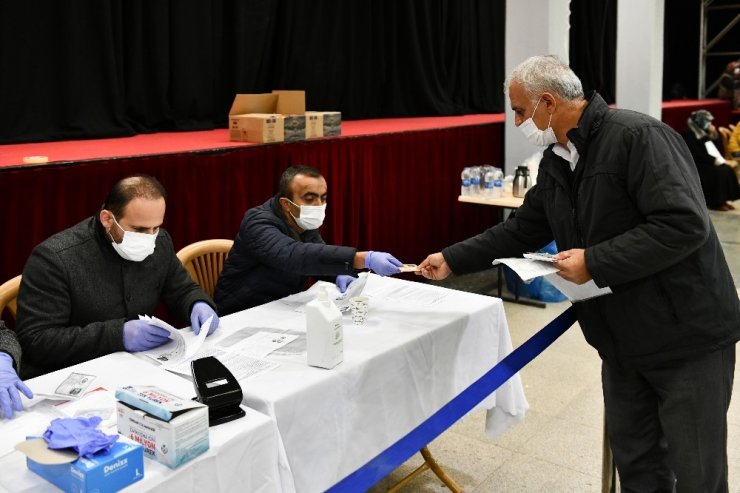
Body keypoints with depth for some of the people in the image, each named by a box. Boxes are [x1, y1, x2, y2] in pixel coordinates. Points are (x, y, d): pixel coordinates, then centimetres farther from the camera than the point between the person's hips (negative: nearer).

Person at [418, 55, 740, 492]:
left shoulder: (638, 137, -20)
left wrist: (595, 263, -26)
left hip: (686, 335, -7)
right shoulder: (555, 161, 7)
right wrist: (453, 260, 14)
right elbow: (521, 231, 16)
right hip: (624, 341, 8)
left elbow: (685, 224, -28)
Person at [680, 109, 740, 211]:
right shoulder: (688, 135, -9)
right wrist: (716, 161, -21)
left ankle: (722, 200, -9)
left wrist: (715, 135, -1)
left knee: (727, 169, -16)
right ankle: (715, 202, -17)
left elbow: (720, 152, 10)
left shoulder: (704, 134, 12)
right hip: (694, 169, -7)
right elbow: (698, 156, -19)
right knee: (720, 171, -26)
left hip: (706, 166, 7)